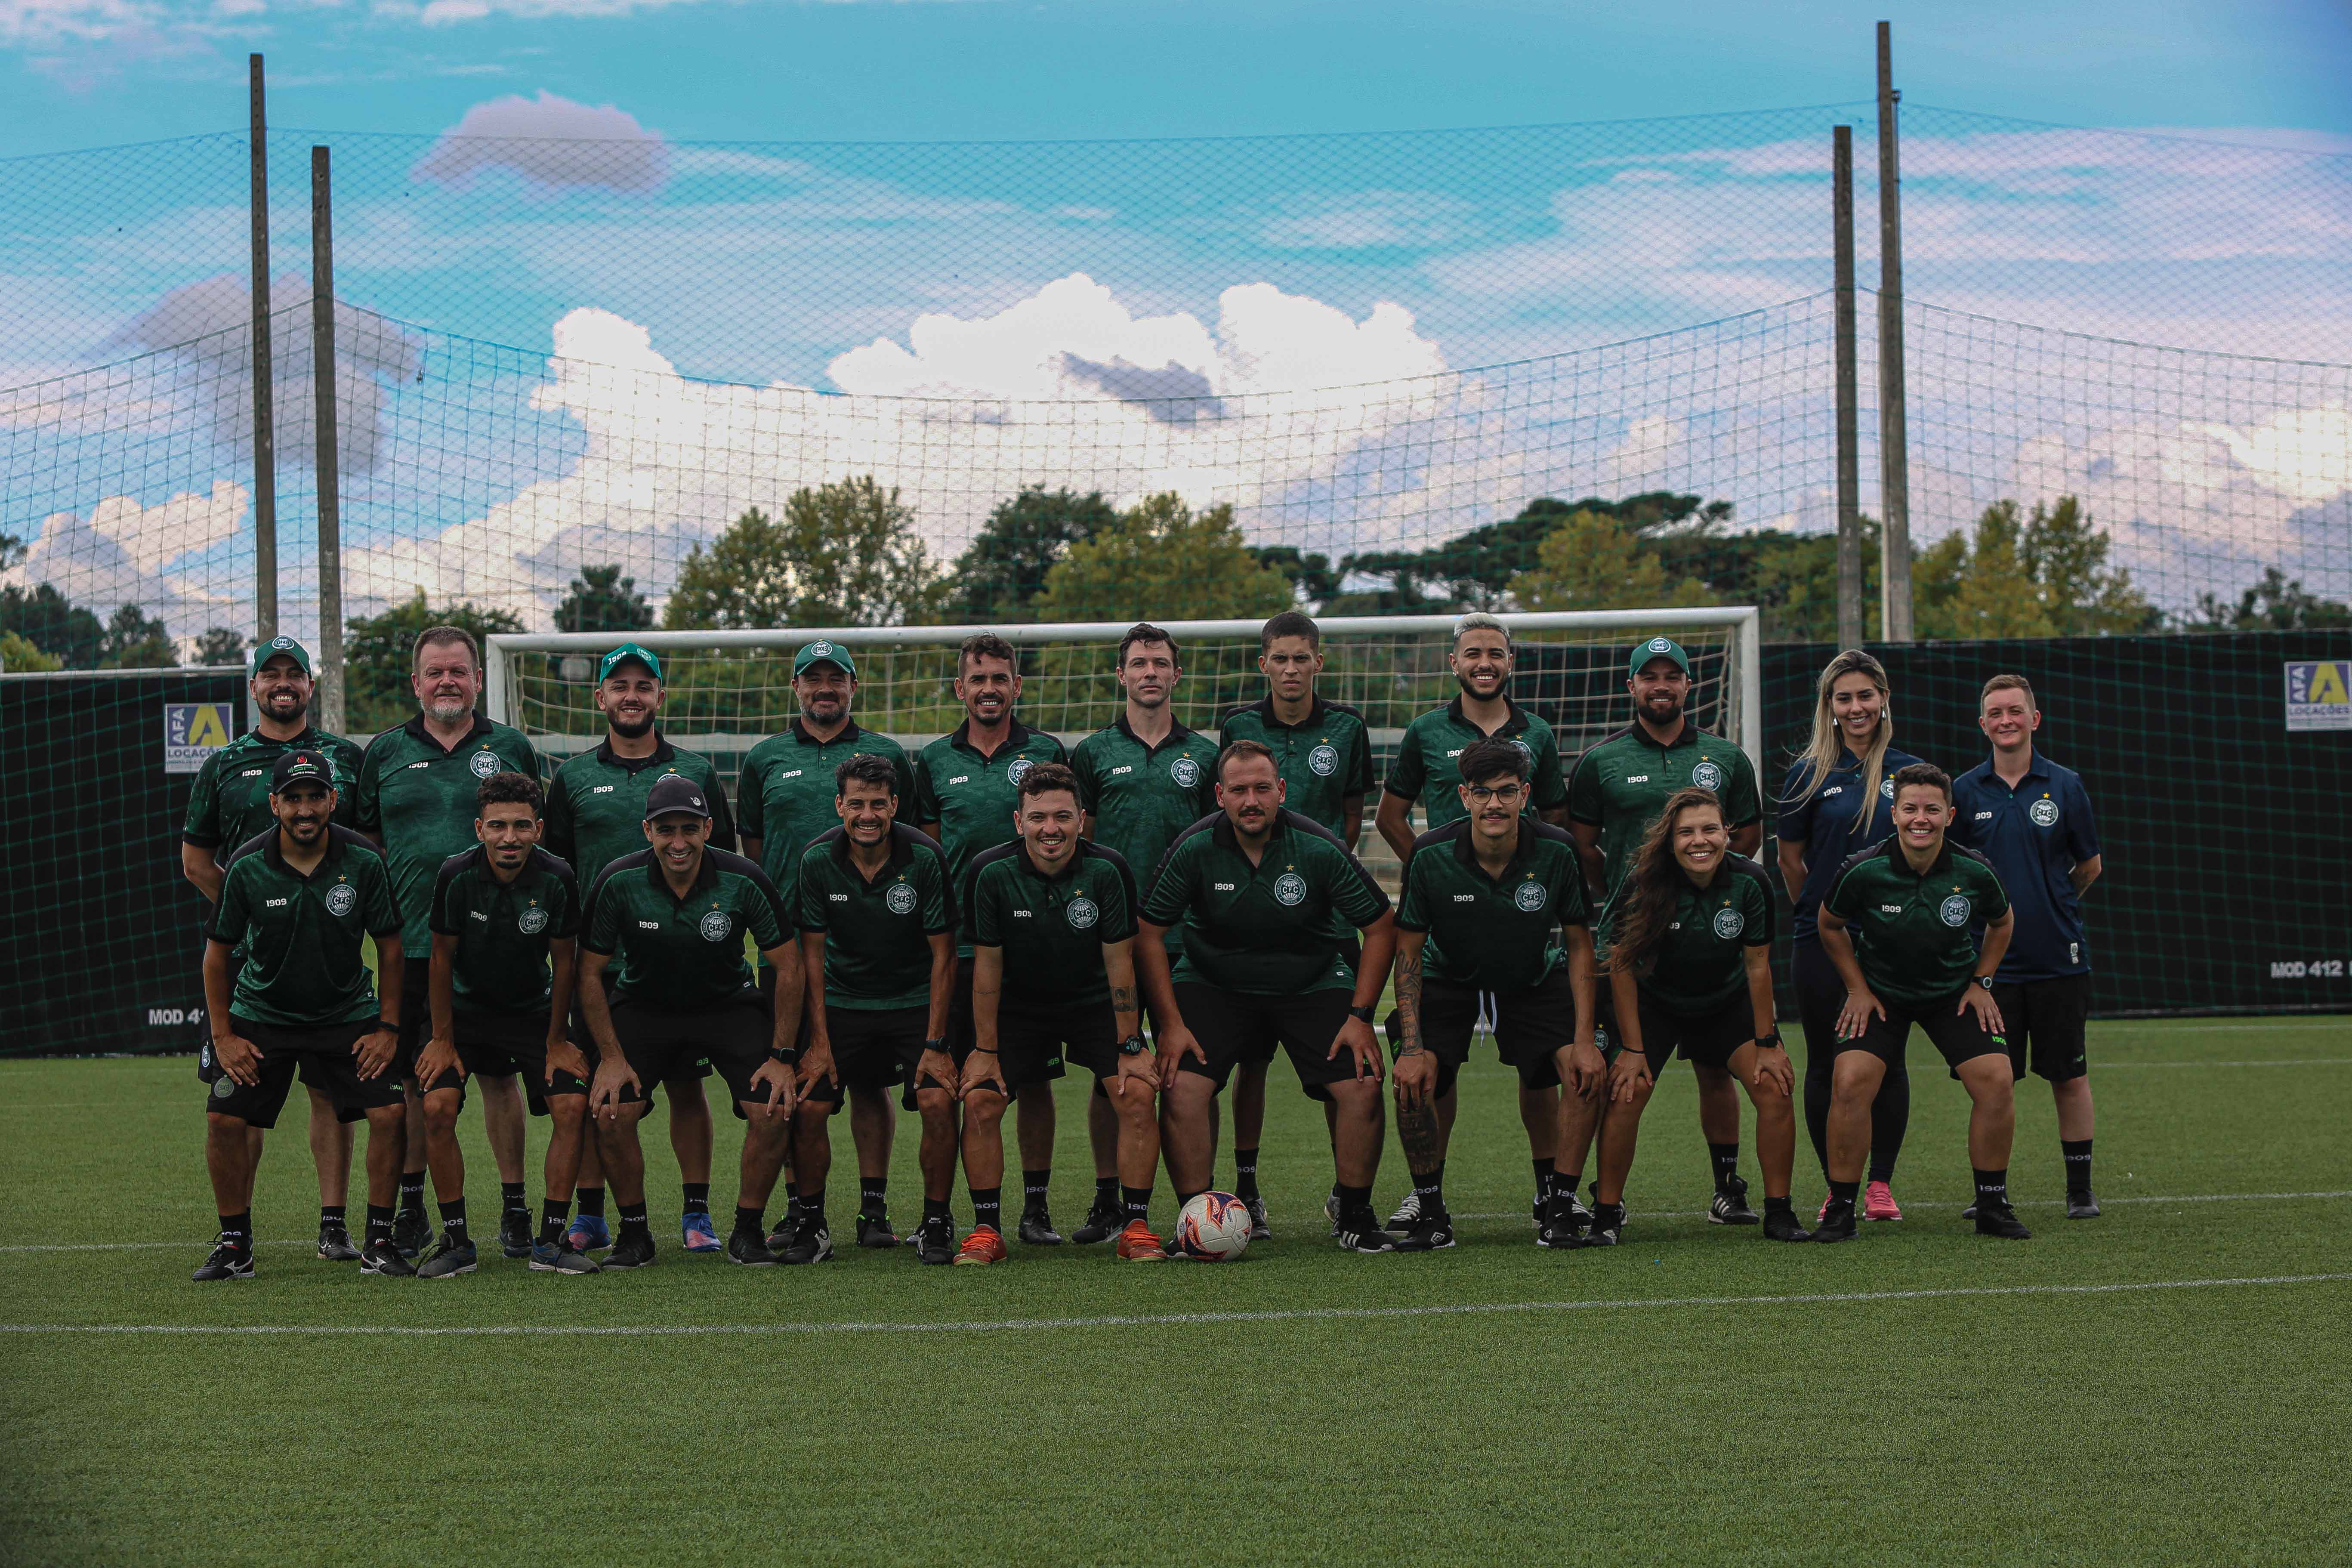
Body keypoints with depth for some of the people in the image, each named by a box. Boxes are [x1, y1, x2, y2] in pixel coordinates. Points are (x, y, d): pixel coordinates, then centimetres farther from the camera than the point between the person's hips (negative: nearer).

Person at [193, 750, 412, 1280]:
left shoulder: (364, 863, -12)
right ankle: (235, 1247, 4)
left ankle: (379, 1242, 0)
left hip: (347, 1015, 0)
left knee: (390, 1112, -15)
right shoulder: (247, 868, -13)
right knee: (224, 1118, -13)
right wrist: (223, 1036, -6)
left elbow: (390, 947, -2)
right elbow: (217, 952, -3)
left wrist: (389, 1028, -5)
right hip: (262, 1014, 0)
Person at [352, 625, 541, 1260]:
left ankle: (515, 1208, 9)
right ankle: (410, 1207, 15)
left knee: (499, 1074, 1)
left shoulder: (511, 749, 7)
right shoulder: (385, 753, 9)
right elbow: (363, 837, 14)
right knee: (411, 1077, 5)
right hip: (410, 945, 1)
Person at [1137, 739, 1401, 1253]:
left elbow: (1382, 926, -7)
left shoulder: (1319, 849, -17)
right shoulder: (1195, 849, -17)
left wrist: (1360, 1016, -12)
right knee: (1181, 1086, -22)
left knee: (1363, 1086, -17)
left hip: (1313, 983, 0)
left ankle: (1356, 1216, 2)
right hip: (1212, 983, 0)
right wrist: (1171, 1024, -13)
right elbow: (1149, 934, -8)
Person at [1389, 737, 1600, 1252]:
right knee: (1416, 1082, -23)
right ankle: (1429, 1208, -3)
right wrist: (1412, 1048, -22)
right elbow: (1408, 950, -15)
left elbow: (1580, 944, -11)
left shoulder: (1556, 853, -22)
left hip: (1533, 976, 1)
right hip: (1449, 974, -1)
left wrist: (1584, 1040, -17)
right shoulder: (1431, 856, -24)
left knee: (1586, 1073, -19)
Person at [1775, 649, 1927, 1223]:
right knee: (1827, 1063, 2)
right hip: (1821, 940, -1)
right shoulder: (1810, 776, 0)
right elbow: (1790, 859, 8)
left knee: (1887, 1059, 2)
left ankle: (1880, 1183, 12)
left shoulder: (1908, 772, 4)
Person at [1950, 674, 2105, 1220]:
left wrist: (2052, 905, 9)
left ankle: (2080, 1189, 14)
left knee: (2070, 1077, 5)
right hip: (1991, 963, 0)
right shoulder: (1965, 791, 3)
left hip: (2059, 960, 0)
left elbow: (2090, 867, 10)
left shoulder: (2065, 786, 1)